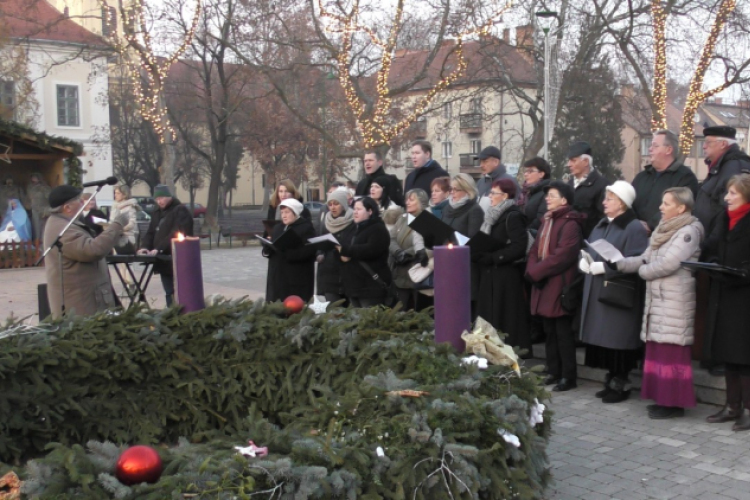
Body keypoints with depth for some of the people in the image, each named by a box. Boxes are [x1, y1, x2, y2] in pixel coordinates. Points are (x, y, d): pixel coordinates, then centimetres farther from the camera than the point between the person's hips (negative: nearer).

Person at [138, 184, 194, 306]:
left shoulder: (181, 211, -7)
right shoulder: (157, 213, 20)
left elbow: (176, 234, -18)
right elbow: (150, 233, 17)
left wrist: (158, 249, -24)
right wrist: (145, 246, -4)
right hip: (164, 261, 8)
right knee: (169, 294, 11)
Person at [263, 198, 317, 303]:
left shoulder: (306, 227, -3)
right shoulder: (277, 228, 18)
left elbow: (308, 250, -16)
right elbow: (267, 251, 16)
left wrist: (286, 248, -23)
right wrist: (268, 247, -8)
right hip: (277, 276, 6)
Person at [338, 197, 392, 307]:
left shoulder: (378, 229, -6)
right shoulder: (356, 229, 21)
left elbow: (370, 250, -23)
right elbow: (343, 247, 19)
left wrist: (346, 250, -16)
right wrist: (343, 254, -6)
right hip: (354, 285, 9)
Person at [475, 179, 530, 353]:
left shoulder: (513, 216, -12)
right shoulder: (493, 215, 16)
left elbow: (518, 247, -21)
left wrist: (491, 257, -20)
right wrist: (478, 253, 2)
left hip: (507, 277, -9)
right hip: (490, 275, 9)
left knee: (506, 321, -3)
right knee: (490, 319, 9)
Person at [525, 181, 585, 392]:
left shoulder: (570, 224, -11)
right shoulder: (547, 221, 18)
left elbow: (562, 256, -20)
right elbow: (535, 250, 15)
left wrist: (536, 271, -15)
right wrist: (532, 270, -3)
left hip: (560, 286, -9)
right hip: (544, 286, 9)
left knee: (563, 332, -3)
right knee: (549, 331, 13)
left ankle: (569, 376, 4)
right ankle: (553, 372, 22)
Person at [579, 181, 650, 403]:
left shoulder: (635, 228, -10)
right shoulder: (601, 226, 17)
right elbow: (587, 251, 18)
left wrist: (604, 267, -20)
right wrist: (585, 260, -5)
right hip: (597, 293, 8)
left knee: (617, 342, -2)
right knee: (604, 340, 11)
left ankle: (621, 385, 10)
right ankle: (611, 381, 22)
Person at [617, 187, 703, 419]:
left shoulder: (689, 231, -10)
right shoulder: (663, 229, 16)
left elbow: (668, 264, -19)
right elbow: (645, 259, 13)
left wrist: (643, 271, -3)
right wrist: (616, 264, 2)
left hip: (676, 302, -8)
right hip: (656, 299, 8)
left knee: (672, 352, -5)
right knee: (657, 351, 9)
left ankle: (675, 403, 1)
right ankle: (663, 398, 17)